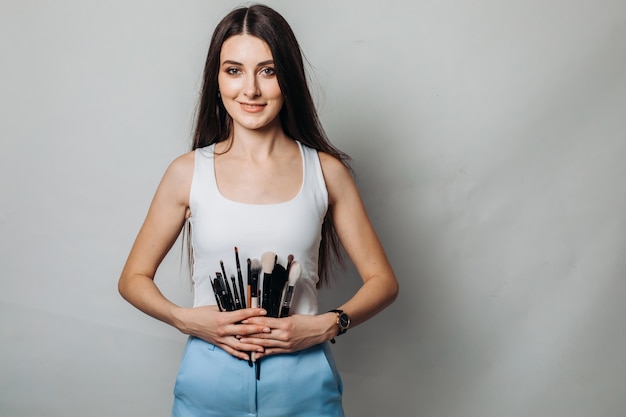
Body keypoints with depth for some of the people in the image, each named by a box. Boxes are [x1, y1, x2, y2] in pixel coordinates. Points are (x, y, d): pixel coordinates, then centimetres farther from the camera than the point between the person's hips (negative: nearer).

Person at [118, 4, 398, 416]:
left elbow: (383, 280, 3)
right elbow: (133, 278, 6)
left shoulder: (326, 171, -2)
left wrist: (326, 325, -13)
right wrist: (184, 318, -11)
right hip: (210, 382, 0)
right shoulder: (188, 172, -2)